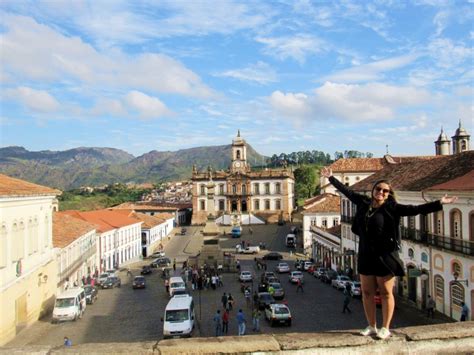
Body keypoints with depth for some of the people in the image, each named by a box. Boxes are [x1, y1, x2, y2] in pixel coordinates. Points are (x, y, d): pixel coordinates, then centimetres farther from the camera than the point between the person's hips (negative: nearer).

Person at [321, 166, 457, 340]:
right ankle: (371, 326, 29)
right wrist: (331, 177, 19)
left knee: (386, 293, 7)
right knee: (367, 292, 13)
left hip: (385, 256, -5)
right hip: (365, 256, 5)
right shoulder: (363, 202, 3)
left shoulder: (391, 208, -9)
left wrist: (439, 203, -27)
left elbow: (415, 209, -17)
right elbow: (347, 191, 12)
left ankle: (385, 328, 23)